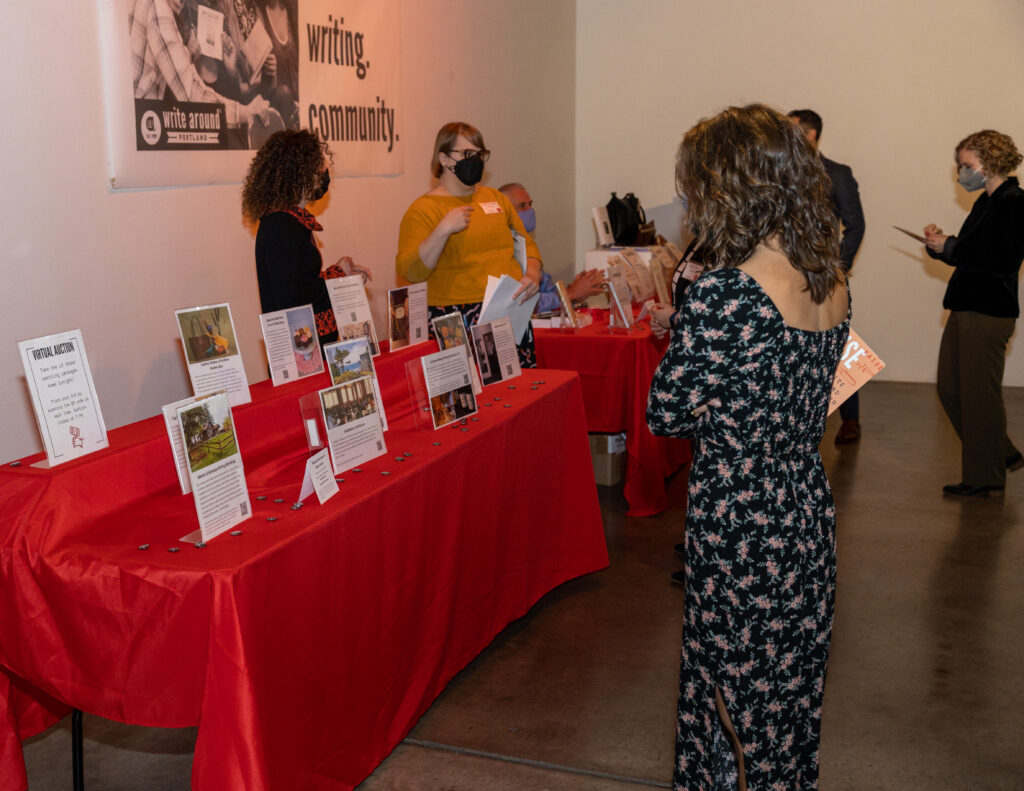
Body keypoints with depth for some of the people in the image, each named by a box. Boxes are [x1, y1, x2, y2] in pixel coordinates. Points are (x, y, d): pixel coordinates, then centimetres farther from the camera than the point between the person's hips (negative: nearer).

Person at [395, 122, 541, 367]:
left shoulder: (495, 198, 18)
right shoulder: (423, 209, -1)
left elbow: (526, 244, 23)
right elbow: (409, 272, -12)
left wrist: (533, 274, 2)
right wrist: (443, 230, -22)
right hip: (459, 324, -5)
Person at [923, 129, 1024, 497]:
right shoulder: (986, 201, 14)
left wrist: (948, 247, -18)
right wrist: (941, 243, -1)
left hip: (988, 313, -10)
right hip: (965, 308, 10)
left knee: (979, 394, 0)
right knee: (950, 388, 14)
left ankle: (985, 476, 14)